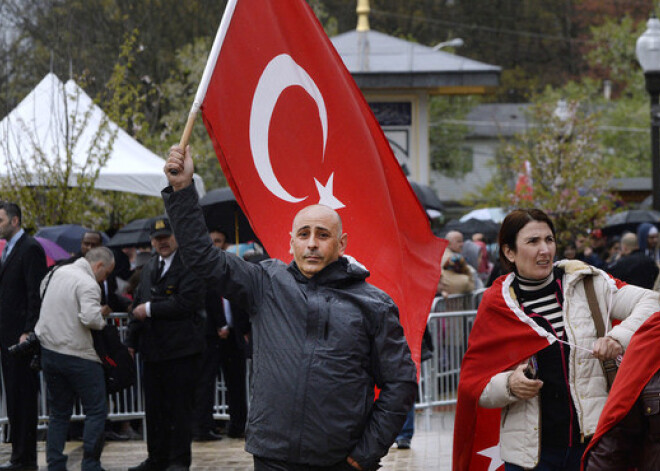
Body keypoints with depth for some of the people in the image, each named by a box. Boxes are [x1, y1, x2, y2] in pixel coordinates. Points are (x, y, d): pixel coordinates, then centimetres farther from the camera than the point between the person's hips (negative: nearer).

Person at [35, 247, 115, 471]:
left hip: (49, 350, 8)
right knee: (96, 410, 2)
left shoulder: (57, 272, 9)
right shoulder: (87, 284, -17)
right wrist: (102, 320, -7)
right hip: (78, 356, -8)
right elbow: (90, 317, -28)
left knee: (59, 412, 15)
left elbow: (41, 293, 26)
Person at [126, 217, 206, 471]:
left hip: (181, 350, -7)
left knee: (179, 407, -3)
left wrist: (150, 309, -12)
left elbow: (185, 302, -19)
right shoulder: (149, 269, 18)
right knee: (154, 408, 12)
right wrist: (131, 343, 16)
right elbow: (138, 306, 22)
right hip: (153, 351, 8)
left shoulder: (189, 266, -8)